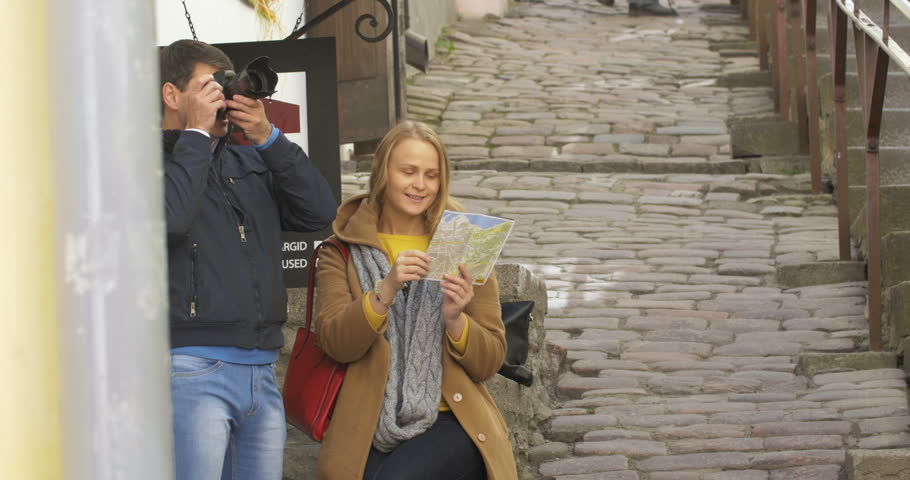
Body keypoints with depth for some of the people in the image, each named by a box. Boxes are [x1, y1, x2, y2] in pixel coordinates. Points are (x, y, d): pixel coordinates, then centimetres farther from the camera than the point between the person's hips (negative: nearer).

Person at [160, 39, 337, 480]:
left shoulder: (250, 163, 18)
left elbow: (320, 212, 8)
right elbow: (168, 217, -20)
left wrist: (267, 138, -1)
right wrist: (195, 134, -8)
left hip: (262, 372, 6)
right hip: (193, 369, -6)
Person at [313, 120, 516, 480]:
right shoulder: (343, 250, 9)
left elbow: (490, 363, 7)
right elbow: (335, 343, -6)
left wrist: (455, 319, -13)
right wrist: (386, 290, -21)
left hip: (450, 423, 0)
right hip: (371, 433, 0)